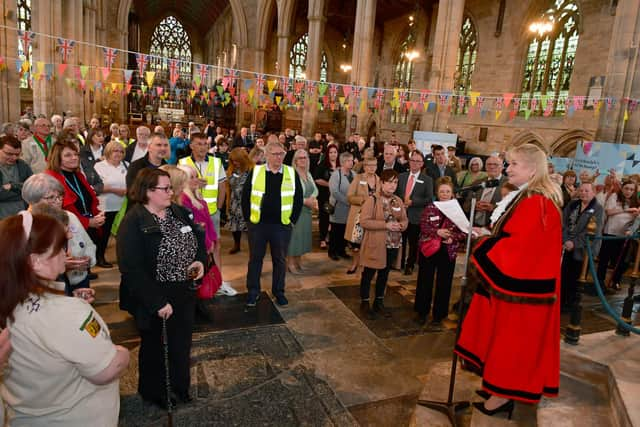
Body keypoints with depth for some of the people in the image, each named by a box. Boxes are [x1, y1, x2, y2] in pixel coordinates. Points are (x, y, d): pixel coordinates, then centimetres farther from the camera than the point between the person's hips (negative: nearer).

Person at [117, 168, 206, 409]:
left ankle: (180, 386, 46)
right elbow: (132, 270, -24)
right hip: (152, 301, -5)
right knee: (154, 347, 17)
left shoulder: (180, 212, 0)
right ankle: (153, 393, 42)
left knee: (182, 343, 21)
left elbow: (198, 238, 14)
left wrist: (201, 260, -6)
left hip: (184, 295, 6)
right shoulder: (133, 223, -20)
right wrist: (158, 303, -24)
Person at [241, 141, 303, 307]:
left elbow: (298, 198, 5)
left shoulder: (292, 173, 0)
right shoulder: (255, 172, -1)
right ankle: (253, 291, 24)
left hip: (282, 225, 1)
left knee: (280, 260, 11)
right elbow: (245, 196, 3)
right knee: (255, 258, 9)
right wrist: (248, 217, 0)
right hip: (257, 224, 0)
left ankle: (279, 292, 26)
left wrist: (293, 219, 1)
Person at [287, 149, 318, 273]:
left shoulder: (308, 174, 12)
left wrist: (312, 199, -9)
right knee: (294, 236, -2)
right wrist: (305, 201, -18)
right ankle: (291, 263, 9)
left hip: (306, 210, 8)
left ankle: (298, 262, 24)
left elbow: (315, 190, 12)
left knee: (303, 235, 12)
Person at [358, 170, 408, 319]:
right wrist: (386, 225, -23)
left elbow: (405, 220, 13)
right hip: (375, 244, -6)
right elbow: (364, 221, -19)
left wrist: (401, 225, -12)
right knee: (368, 274, 7)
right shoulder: (372, 200, -13)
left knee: (384, 274, 17)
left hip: (392, 245, 6)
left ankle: (379, 302, 32)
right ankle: (365, 302, 23)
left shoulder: (398, 201, 6)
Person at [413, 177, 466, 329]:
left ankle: (438, 317, 19)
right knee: (424, 282, 10)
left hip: (448, 252, 0)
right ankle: (422, 312, 26)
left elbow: (464, 231, -1)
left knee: (443, 285, 6)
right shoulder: (430, 208, 1)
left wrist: (453, 237, -19)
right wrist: (437, 232, -22)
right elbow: (423, 226, -7)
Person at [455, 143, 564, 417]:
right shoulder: (526, 197, 12)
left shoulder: (536, 203, -22)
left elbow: (518, 246, -26)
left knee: (511, 338, 3)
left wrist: (482, 251, -16)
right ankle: (499, 386, 32)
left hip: (520, 284, -10)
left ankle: (505, 395, 18)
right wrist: (488, 236, 4)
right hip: (512, 278, 10)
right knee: (504, 337, 18)